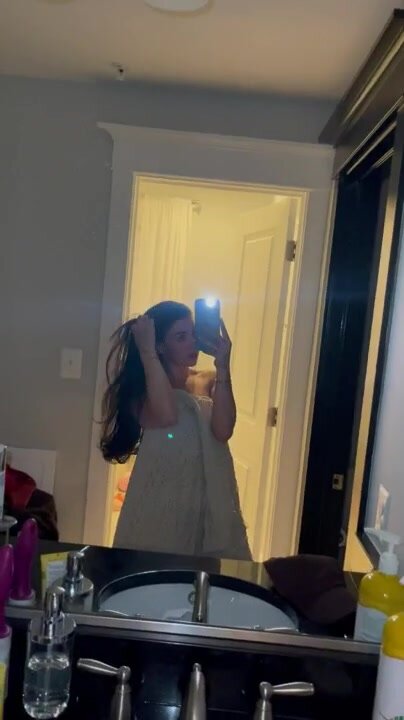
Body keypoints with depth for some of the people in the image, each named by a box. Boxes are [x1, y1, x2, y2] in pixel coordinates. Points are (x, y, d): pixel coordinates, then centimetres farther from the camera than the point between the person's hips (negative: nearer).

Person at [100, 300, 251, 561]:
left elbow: (223, 430, -12)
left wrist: (223, 366, -14)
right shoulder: (143, 389, -5)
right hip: (159, 502, -3)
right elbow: (166, 416, -28)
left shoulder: (209, 382, 5)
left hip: (208, 502, 4)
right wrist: (146, 351, -20)